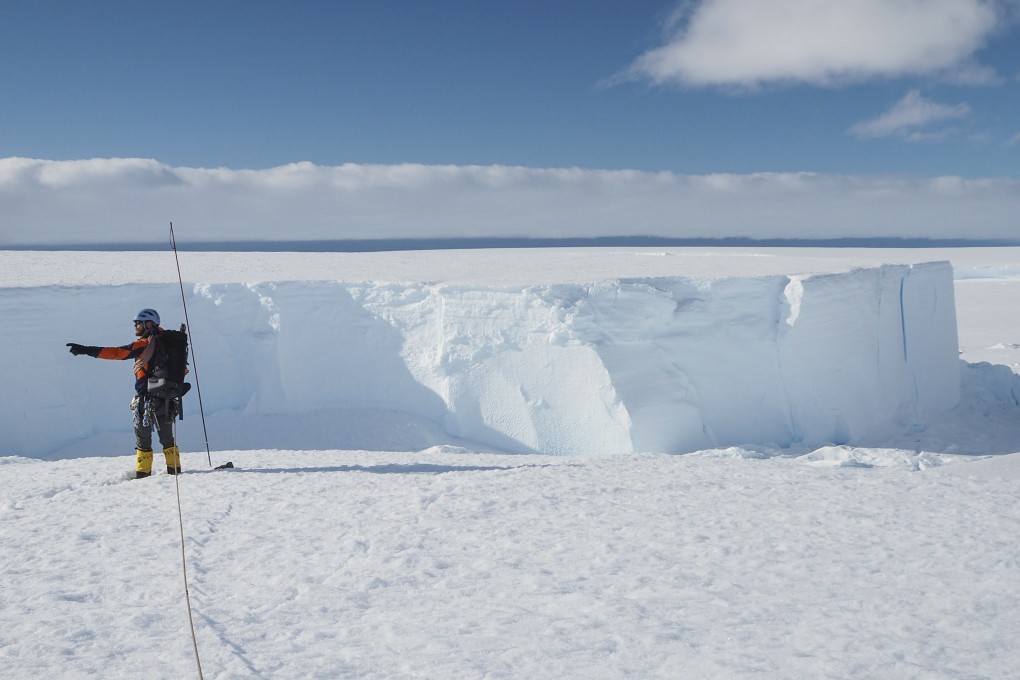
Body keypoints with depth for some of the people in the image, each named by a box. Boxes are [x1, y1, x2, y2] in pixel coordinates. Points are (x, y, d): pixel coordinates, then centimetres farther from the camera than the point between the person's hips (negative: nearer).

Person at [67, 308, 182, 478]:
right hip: (166, 398, 6)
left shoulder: (143, 344, -13)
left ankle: (143, 472, 7)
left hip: (146, 399, -6)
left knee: (143, 438, 6)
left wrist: (86, 350, -22)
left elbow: (116, 353, -21)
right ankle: (174, 469, 15)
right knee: (167, 437, 15)